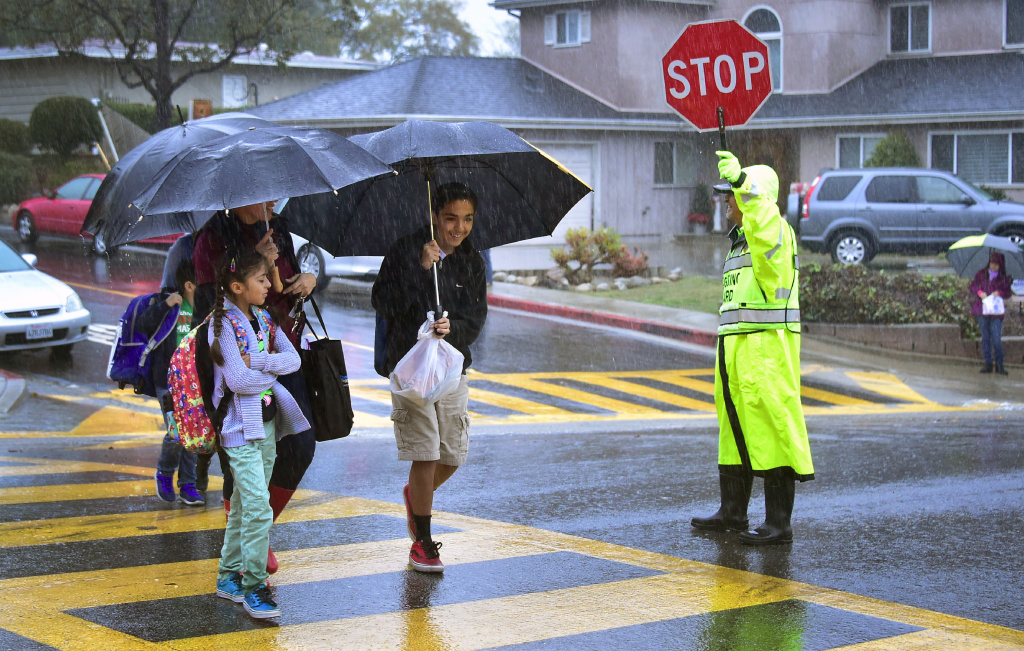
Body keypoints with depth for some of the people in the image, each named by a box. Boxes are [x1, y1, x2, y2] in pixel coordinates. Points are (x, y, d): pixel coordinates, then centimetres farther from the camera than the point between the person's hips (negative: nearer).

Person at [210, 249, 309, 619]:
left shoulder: (263, 319, 12)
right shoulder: (223, 323, -12)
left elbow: (293, 359, 1)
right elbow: (237, 380, -20)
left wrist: (256, 361, -14)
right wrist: (272, 372, -5)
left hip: (268, 421, 8)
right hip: (240, 425, -8)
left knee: (244, 506, 14)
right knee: (258, 507, -14)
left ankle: (229, 576, 25)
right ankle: (253, 588, -9)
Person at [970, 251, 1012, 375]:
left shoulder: (1004, 278, 5)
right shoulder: (981, 274, 9)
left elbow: (1008, 293, 7)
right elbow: (973, 286, 11)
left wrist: (999, 292, -13)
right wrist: (979, 292, -9)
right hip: (982, 311, 2)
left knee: (996, 339, -9)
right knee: (985, 338, 6)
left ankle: (999, 365, 0)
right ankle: (988, 364, 12)